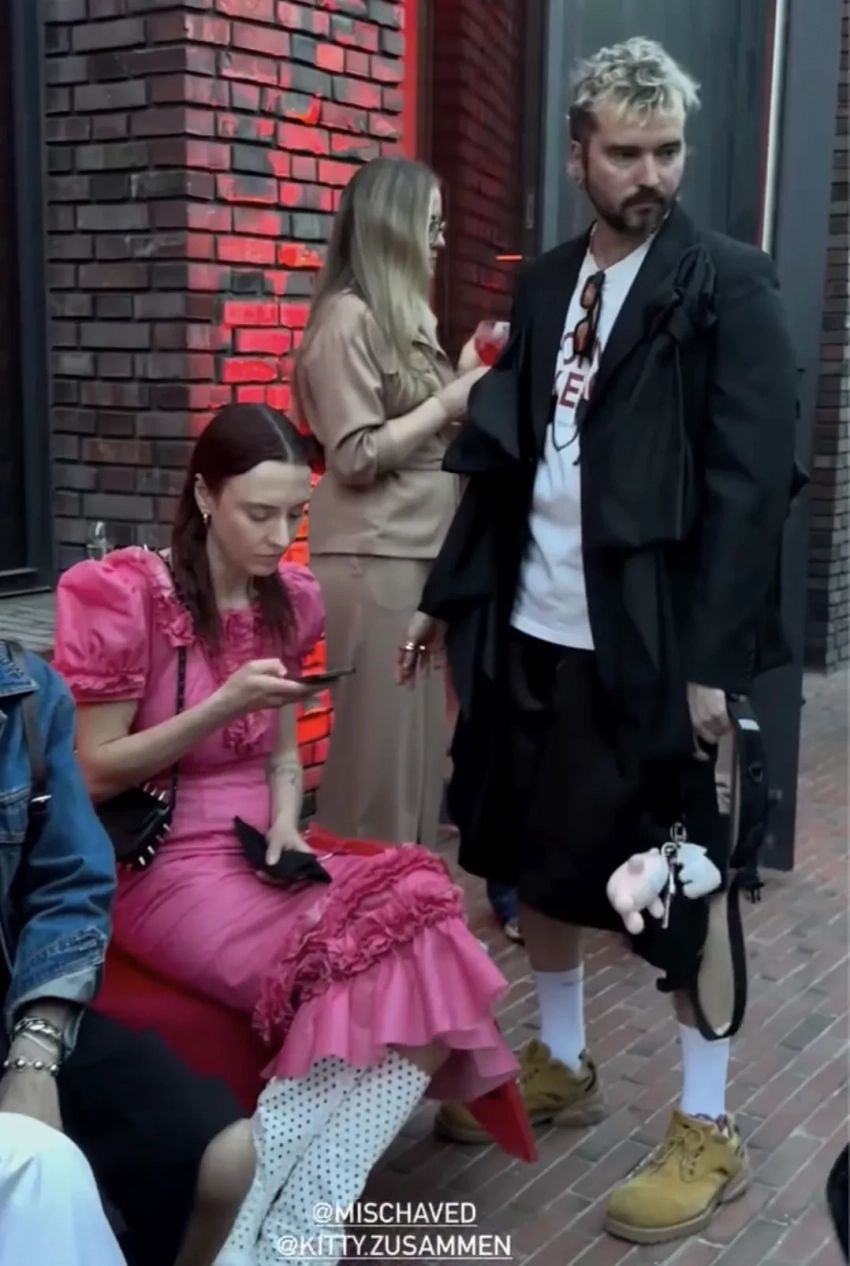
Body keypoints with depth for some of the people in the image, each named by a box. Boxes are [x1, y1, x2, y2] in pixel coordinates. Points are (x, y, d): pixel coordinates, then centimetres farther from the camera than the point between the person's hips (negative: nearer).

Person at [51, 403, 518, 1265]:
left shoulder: (289, 601, 9)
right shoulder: (123, 596, -10)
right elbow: (92, 774, -8)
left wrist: (286, 825, -4)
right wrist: (221, 705, -19)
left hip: (263, 856, 6)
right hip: (164, 867, -6)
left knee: (422, 927, -24)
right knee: (382, 962, -28)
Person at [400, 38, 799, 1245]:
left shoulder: (730, 285, -7)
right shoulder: (544, 284, 11)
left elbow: (751, 484, -13)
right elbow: (503, 460, 13)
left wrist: (713, 656, -18)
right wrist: (448, 596, 10)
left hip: (651, 642, -6)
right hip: (531, 630, 6)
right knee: (539, 859, 16)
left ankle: (707, 1129, 21)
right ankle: (559, 1063, 37)